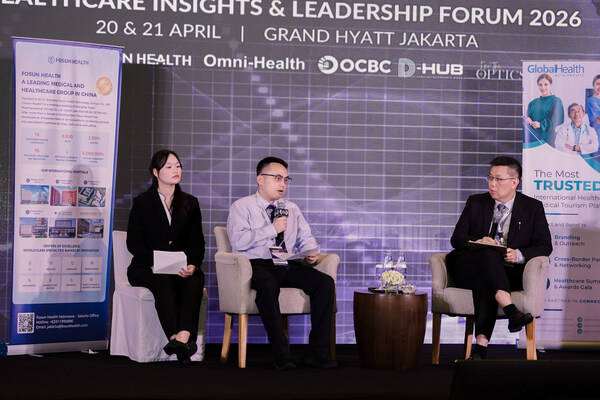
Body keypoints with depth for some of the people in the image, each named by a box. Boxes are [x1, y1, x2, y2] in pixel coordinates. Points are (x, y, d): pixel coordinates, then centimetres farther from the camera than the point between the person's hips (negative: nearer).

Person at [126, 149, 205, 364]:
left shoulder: (190, 203, 17)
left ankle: (182, 337, -50)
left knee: (195, 281, -32)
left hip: (182, 268, 2)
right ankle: (180, 341, -45)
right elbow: (134, 243, -1)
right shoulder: (142, 203, 8)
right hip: (147, 268, -2)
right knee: (164, 283, -36)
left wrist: (192, 266, -13)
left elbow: (197, 242, 9)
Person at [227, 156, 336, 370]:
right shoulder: (241, 207, 7)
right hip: (258, 265, -5)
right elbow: (238, 242, -8)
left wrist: (311, 251, -5)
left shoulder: (291, 208, 25)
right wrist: (272, 229, -9)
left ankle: (316, 352, -21)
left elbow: (305, 237, 18)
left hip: (290, 266, 5)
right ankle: (281, 354, -32)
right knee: (268, 286, -40)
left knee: (325, 282, -22)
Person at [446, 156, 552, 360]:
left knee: (483, 281, -37)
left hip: (508, 273, -1)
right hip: (469, 270, 2)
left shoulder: (532, 207, 10)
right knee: (488, 254, -35)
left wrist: (519, 255, -19)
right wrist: (478, 242, -17)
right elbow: (457, 238, 7)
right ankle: (511, 311, -54)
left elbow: (545, 245, 2)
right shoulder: (475, 202, 14)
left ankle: (481, 346, -48)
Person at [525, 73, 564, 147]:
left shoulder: (556, 101, 2)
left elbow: (554, 122, -7)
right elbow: (528, 118, 12)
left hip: (548, 139, -4)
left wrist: (541, 124, -22)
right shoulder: (533, 103, 16)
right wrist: (528, 121, -11)